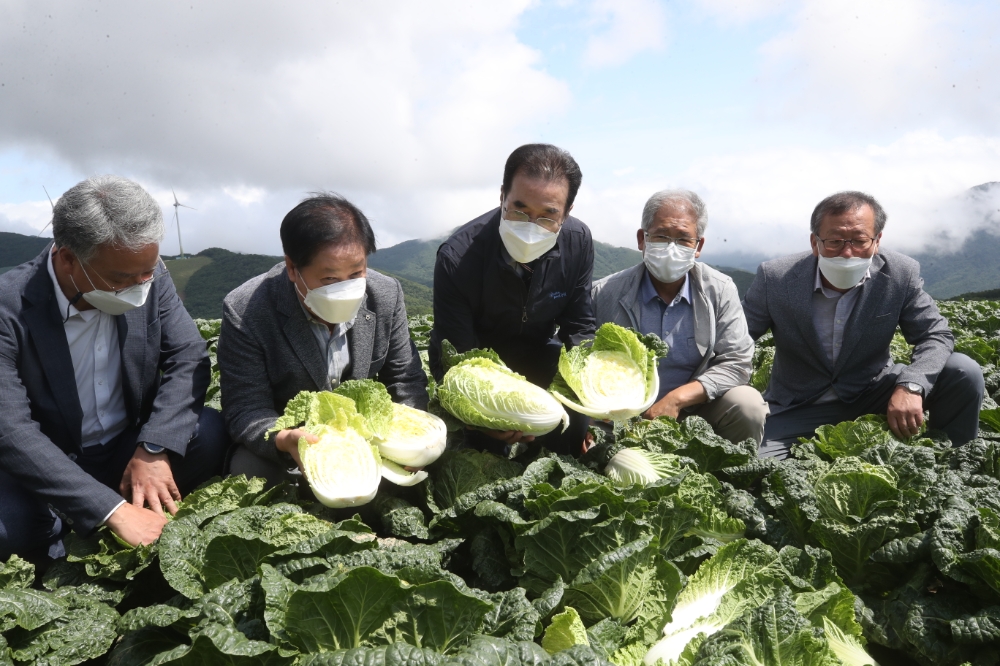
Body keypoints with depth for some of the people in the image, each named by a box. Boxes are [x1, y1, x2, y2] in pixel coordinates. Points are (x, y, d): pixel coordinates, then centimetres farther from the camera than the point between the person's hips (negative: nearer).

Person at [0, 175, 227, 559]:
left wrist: (153, 450, -28)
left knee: (210, 431, -25)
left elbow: (189, 359, -11)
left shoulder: (150, 276, -11)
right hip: (49, 470, -2)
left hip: (131, 451, 3)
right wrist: (113, 509, -36)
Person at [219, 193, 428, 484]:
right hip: (279, 441, -3)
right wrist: (284, 440, -45)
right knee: (248, 469, -31)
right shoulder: (245, 312, -25)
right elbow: (247, 409, -22)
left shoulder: (387, 294, -15)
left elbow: (405, 380, -5)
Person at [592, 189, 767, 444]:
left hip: (695, 407, 2)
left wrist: (677, 399, -21)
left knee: (748, 405, -24)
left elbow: (736, 362, -7)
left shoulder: (720, 290, -3)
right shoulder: (605, 294, -7)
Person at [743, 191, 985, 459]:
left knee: (964, 373, -16)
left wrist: (911, 386, -29)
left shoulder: (901, 274, -14)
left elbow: (935, 336, -9)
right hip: (798, 407, -2)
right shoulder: (775, 278, -18)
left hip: (874, 393, 2)